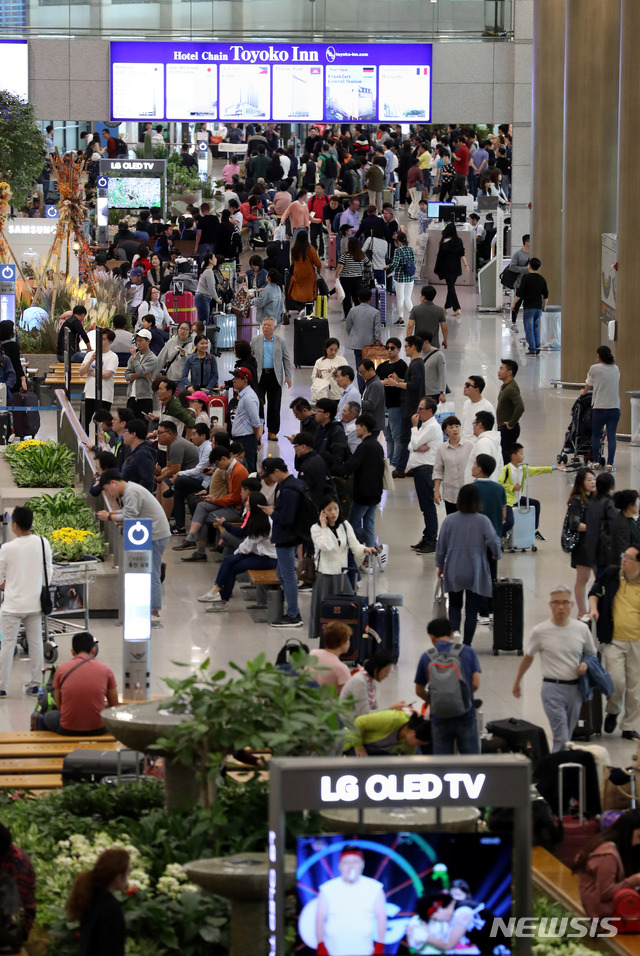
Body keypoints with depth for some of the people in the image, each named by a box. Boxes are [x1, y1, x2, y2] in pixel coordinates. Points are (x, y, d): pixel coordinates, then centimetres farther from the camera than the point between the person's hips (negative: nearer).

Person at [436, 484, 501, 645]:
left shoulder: (449, 520, -4)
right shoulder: (483, 521, -10)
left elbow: (441, 545, 2)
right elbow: (493, 542, -14)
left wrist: (440, 565, 16)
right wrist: (497, 555, 8)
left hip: (453, 572, 2)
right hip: (475, 573, -2)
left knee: (454, 605, 18)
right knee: (472, 609, 6)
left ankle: (454, 631, -4)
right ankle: (467, 644, 7)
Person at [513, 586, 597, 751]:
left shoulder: (581, 629, 1)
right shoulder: (540, 632, -6)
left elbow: (592, 654, 16)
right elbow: (528, 657, 9)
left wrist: (586, 664, -7)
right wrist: (517, 683, 18)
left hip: (575, 688, 4)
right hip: (553, 688, -4)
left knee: (567, 736, 14)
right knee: (561, 739, -13)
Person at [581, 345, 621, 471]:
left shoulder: (595, 369, -4)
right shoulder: (616, 369, 9)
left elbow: (588, 387, 7)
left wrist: (583, 392, 30)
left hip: (599, 407, -3)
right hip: (615, 407, 3)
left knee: (596, 435, 13)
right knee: (611, 436, 1)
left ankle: (595, 461, 17)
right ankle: (610, 463, -6)